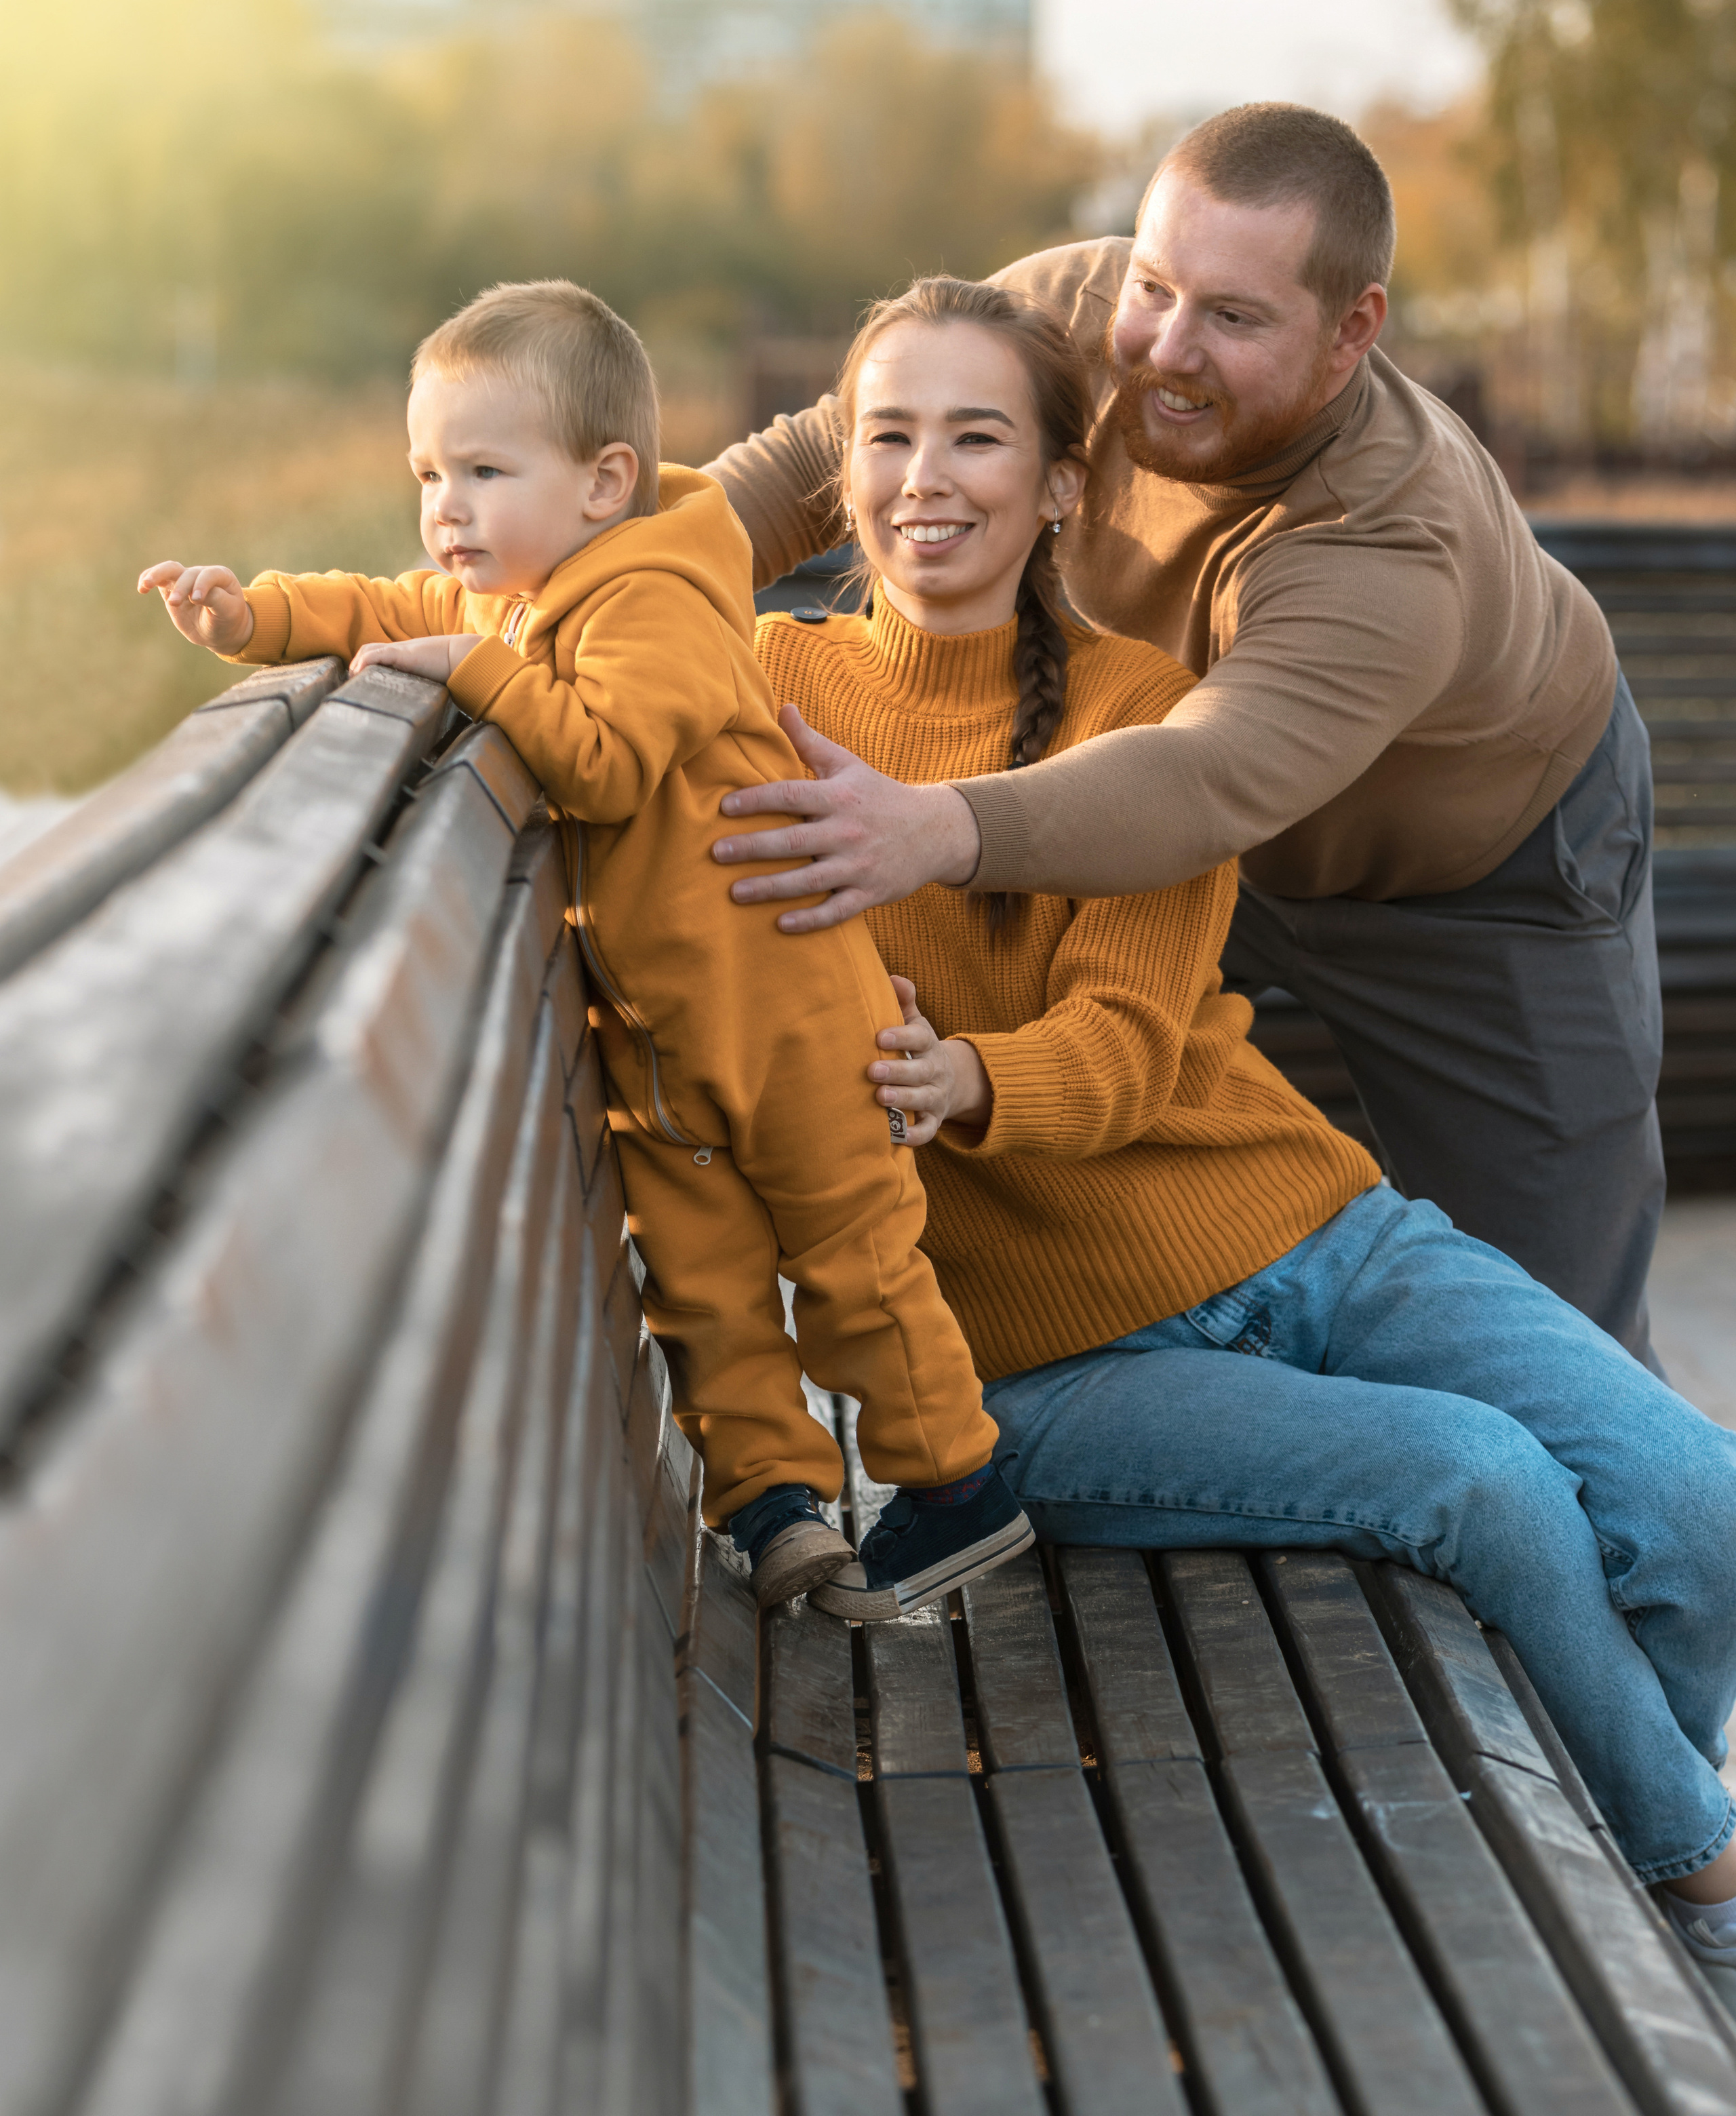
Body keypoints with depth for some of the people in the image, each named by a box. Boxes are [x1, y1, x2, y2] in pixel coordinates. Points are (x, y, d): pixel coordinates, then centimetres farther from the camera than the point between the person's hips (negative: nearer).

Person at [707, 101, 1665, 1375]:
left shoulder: (1396, 557, -44)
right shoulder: (1065, 318, -26)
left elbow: (1209, 781, -59)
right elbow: (815, 463, -14)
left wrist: (941, 833, -76)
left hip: (1490, 868, -4)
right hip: (1214, 845, 5)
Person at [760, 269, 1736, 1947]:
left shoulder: (1142, 704, 1)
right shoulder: (776, 684, 3)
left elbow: (1123, 1044, -12)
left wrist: (964, 1081, -33)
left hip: (1308, 1231, 3)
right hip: (1057, 1350, -2)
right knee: (1483, 1480, -25)